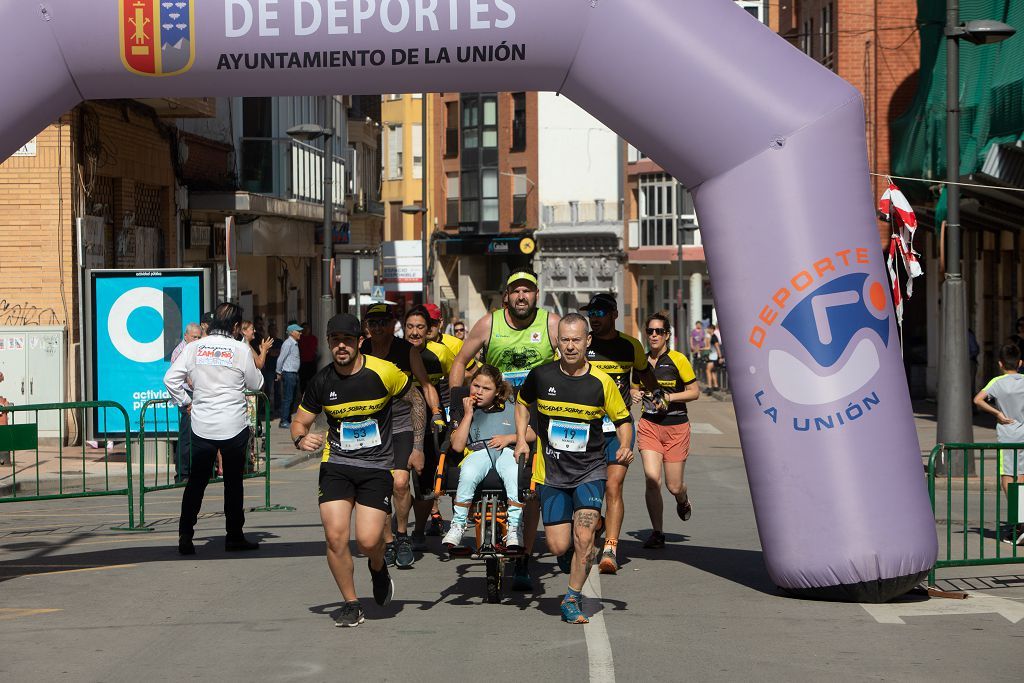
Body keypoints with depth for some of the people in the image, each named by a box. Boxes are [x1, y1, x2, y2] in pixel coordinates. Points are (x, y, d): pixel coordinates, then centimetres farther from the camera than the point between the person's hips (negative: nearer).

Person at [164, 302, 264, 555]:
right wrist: (257, 367, 21)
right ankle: (234, 536, 14)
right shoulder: (240, 350, -7)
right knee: (233, 482, 9)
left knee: (196, 480, 9)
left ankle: (185, 536, 3)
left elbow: (171, 378, -3)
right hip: (233, 426, -2)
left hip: (201, 426, 2)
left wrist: (185, 402, 8)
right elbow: (255, 384, 3)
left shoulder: (194, 348, 0)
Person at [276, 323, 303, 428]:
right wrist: (279, 373, -7)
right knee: (287, 398, -9)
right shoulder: (288, 344, -13)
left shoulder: (295, 344, 15)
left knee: (292, 398, 13)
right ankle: (284, 421, -7)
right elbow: (280, 359, -14)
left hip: (294, 374, 9)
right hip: (288, 374, -9)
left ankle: (288, 419, 19)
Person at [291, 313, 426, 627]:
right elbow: (300, 422, 10)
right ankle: (351, 604, 9)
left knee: (368, 540, -13)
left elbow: (416, 401, 7)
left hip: (377, 466, -2)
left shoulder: (383, 372, -9)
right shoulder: (322, 381, 0)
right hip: (336, 464, 2)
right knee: (335, 536, -10)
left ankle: (378, 567, 25)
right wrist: (302, 439, -14)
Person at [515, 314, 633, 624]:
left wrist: (625, 446, -14)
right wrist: (521, 439, 5)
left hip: (590, 472, -1)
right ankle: (576, 569, 35)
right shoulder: (541, 375, -5)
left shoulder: (602, 382, -8)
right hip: (553, 473, 1)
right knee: (558, 546, -1)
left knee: (583, 538, -14)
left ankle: (572, 600, 5)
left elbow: (623, 419, 5)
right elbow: (522, 402, 16)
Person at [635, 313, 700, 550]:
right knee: (651, 479, -14)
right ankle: (657, 533, -2)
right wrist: (634, 394, 0)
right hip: (649, 425, 3)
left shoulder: (678, 360, -7)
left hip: (676, 426, -3)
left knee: (674, 486, 2)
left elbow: (695, 392, -3)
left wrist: (670, 398, -17)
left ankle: (683, 501, 41)